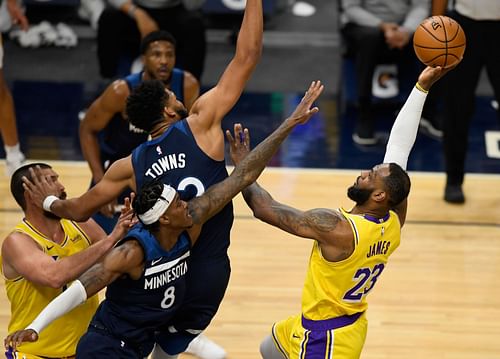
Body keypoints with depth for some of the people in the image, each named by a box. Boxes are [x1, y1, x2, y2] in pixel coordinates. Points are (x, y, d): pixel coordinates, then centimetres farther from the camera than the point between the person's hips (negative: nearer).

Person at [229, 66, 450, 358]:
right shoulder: (395, 221, -12)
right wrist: (422, 87, -7)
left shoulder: (336, 228, -31)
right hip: (350, 322, 9)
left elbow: (265, 209, -24)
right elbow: (400, 147, -6)